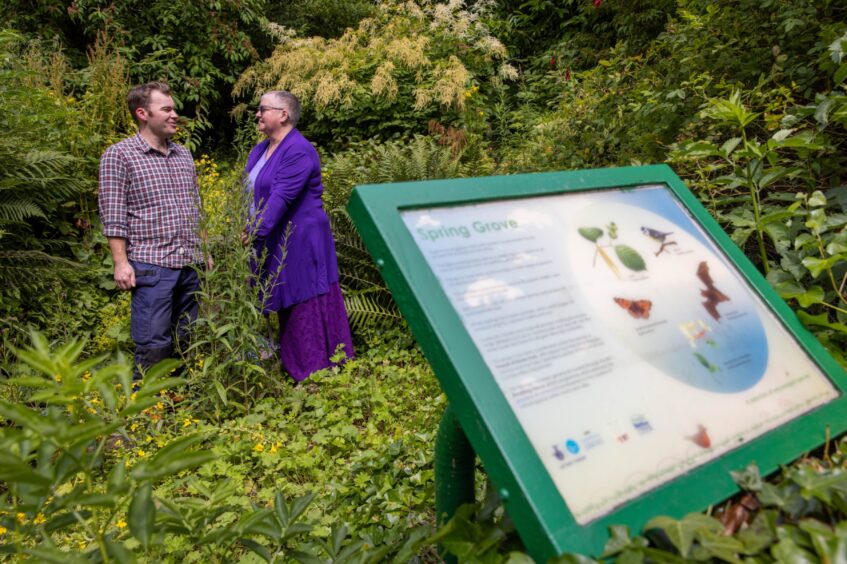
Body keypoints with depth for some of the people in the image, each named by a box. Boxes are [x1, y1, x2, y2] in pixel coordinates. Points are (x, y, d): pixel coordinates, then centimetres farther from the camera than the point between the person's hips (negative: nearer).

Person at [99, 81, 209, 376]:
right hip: (151, 266, -5)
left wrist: (205, 252, 16)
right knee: (153, 346, -3)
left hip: (191, 265, 6)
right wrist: (121, 263, -13)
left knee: (187, 342, 12)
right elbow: (113, 216, -7)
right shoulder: (119, 155, -2)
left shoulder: (184, 155, 15)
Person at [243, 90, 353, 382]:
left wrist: (255, 232, -28)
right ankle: (291, 369, 29)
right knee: (285, 308, 16)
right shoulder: (260, 149, 13)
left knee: (306, 309, -2)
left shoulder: (299, 151, -16)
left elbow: (280, 197, -25)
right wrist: (243, 228, 0)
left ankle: (317, 376, 10)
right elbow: (250, 193, 12)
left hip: (301, 244, -9)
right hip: (275, 245, 9)